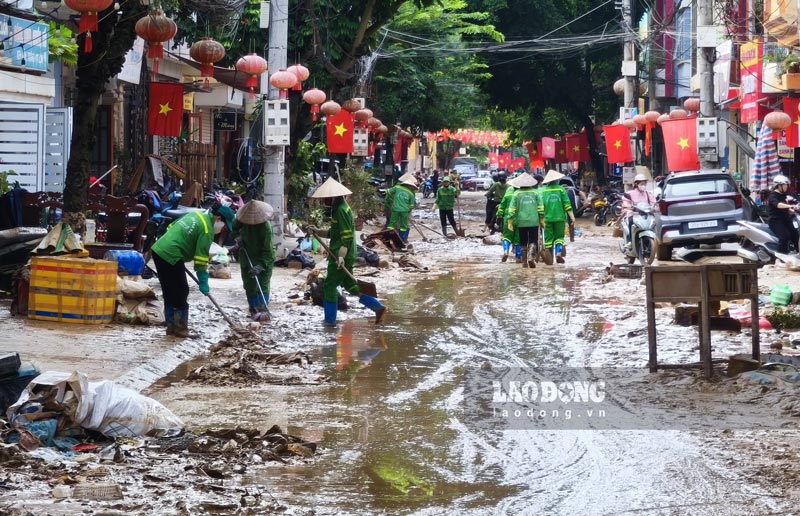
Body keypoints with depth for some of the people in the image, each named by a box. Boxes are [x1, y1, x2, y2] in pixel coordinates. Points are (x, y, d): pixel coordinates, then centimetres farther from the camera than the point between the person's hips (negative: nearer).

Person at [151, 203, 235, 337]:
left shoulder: (196, 214, 15)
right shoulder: (207, 230, -11)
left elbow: (172, 227, 23)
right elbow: (201, 257, -12)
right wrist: (203, 282, -6)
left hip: (158, 249, 9)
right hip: (171, 257, -9)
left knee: (169, 293, 16)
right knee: (181, 293, 2)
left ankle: (171, 326, 21)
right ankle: (180, 328, 6)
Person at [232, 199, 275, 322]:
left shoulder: (266, 227, -30)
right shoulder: (243, 220, -14)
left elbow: (268, 251, -30)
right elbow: (234, 228, 12)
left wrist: (261, 265, -38)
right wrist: (238, 237, -7)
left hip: (264, 260, -5)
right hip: (248, 258, 5)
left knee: (263, 285, -9)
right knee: (249, 285, 9)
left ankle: (263, 309, -7)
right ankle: (254, 309, 19)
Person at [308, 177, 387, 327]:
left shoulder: (341, 210, -16)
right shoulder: (338, 209, 16)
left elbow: (347, 236, -22)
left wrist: (341, 256, -29)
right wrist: (317, 232, 15)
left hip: (341, 257, -10)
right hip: (340, 256, 10)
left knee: (329, 285, -2)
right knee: (349, 285, 14)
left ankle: (330, 320, 6)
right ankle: (378, 307, 10)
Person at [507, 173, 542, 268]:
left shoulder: (516, 194, -1)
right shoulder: (535, 193, 2)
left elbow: (512, 209, -3)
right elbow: (540, 208, 1)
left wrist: (510, 222, 1)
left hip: (521, 222, 0)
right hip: (534, 221, 0)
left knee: (523, 242, 10)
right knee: (533, 241, 4)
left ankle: (524, 261, 11)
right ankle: (531, 257, -18)